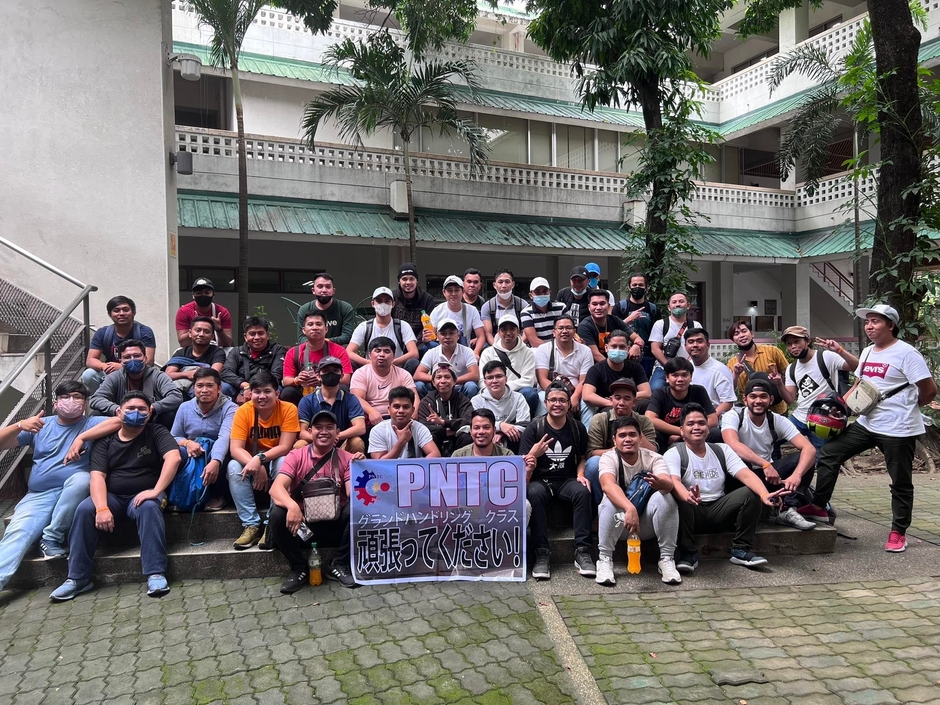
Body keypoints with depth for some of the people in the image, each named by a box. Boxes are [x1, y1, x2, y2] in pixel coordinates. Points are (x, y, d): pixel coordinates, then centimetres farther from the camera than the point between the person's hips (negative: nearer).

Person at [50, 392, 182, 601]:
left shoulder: (156, 432, -1)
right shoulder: (105, 440, 5)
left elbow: (174, 458, -19)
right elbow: (97, 475, -8)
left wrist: (156, 491, -28)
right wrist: (102, 508, -25)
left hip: (143, 495, -2)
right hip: (112, 496, 3)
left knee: (149, 508, -34)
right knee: (84, 509, -25)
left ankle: (156, 574, -32)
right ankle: (78, 578, -16)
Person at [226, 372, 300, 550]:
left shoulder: (288, 409, -19)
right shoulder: (243, 411, -14)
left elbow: (285, 447, -22)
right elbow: (235, 448, -20)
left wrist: (260, 459, -40)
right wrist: (255, 465, -39)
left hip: (277, 460, -2)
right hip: (251, 460, 2)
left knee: (283, 463, -33)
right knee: (234, 467, -27)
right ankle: (251, 525, -21)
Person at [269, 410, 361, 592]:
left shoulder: (346, 458, -2)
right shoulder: (296, 456, -3)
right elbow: (276, 488, -18)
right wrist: (292, 506, -39)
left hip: (335, 519, 0)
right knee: (277, 514, -29)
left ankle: (338, 565, -7)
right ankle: (299, 569, -6)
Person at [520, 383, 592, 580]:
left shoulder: (577, 428, 5)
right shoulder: (534, 427, -3)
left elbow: (582, 457, 18)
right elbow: (525, 464, -7)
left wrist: (580, 474, -3)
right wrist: (532, 455, -29)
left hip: (567, 479, 2)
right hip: (540, 479, -2)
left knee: (583, 492, -31)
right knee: (535, 493, -35)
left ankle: (582, 551, -25)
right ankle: (542, 553, -31)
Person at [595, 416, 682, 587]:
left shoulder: (653, 458, -9)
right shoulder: (609, 458, -14)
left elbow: (669, 484, -29)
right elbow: (607, 485, -35)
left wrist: (660, 483, -55)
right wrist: (630, 509, -53)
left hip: (647, 523, 1)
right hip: (619, 523, -1)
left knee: (664, 497, -27)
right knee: (612, 499, -33)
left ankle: (667, 560, -16)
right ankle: (604, 559, -21)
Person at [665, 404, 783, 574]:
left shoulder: (722, 450, 8)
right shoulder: (674, 454, -5)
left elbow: (745, 474, -7)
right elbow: (674, 482, -25)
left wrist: (764, 494, -28)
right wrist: (688, 496, -49)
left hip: (718, 512, 4)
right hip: (691, 512, -4)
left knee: (751, 493, -17)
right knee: (678, 499, -35)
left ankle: (741, 550, -8)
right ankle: (688, 553, -22)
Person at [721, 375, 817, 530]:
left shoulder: (778, 421, -5)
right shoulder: (733, 416, -13)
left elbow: (809, 448, -16)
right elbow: (733, 445, -34)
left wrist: (797, 475, -35)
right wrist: (765, 464, -42)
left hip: (767, 474, 4)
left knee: (804, 456, -15)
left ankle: (787, 510, -21)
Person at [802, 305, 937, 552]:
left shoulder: (906, 353, -14)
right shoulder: (867, 352, 11)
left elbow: (929, 390, -14)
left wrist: (905, 407, 2)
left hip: (898, 429, -8)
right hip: (866, 424, 8)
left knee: (900, 482, 7)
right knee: (828, 454, 2)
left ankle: (898, 532, 21)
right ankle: (819, 507, 10)